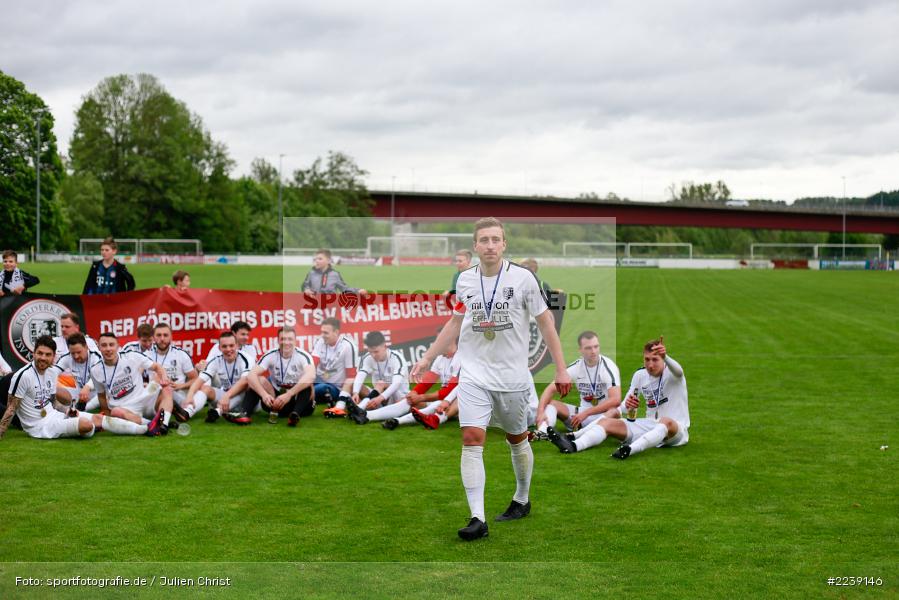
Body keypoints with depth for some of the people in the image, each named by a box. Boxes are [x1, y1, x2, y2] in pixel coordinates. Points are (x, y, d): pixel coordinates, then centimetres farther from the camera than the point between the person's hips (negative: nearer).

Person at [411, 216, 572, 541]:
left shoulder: (523, 277, -7)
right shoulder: (465, 280, 2)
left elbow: (545, 322, 0)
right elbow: (455, 322, 16)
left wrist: (561, 369, -2)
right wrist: (427, 359, 15)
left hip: (513, 376, -2)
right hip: (474, 374, 2)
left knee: (517, 439, 12)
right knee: (472, 439, -12)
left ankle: (521, 500, 36)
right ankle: (477, 519, -13)